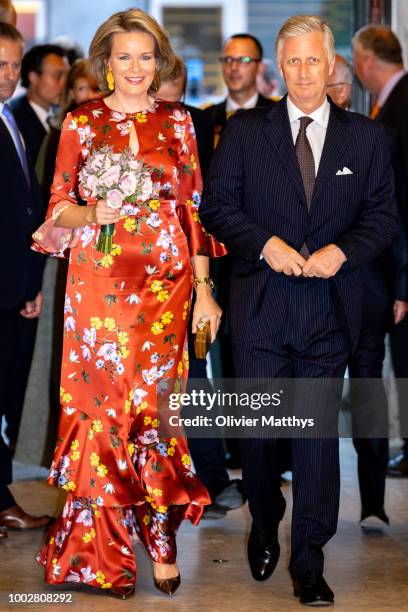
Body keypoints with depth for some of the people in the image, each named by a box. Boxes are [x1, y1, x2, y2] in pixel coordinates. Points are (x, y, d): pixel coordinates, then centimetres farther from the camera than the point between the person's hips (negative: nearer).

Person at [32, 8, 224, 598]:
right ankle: (107, 550, 11)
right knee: (103, 404, 0)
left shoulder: (177, 122, 8)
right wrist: (94, 213, -18)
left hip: (165, 284, 1)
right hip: (100, 284, -1)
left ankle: (160, 537, 14)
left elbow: (194, 208, 7)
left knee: (156, 403, 0)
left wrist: (204, 289, 2)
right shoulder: (80, 123, 5)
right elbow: (59, 210, 5)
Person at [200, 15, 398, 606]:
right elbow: (217, 205, 2)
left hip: (330, 308, 0)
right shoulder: (245, 131, 4)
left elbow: (383, 215, 6)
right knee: (258, 431, 10)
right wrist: (266, 243, -13)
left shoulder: (366, 137, 6)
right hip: (260, 307, 0)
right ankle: (265, 531, 34)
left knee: (318, 435, 1)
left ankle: (309, 562, 10)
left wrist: (343, 250, -12)